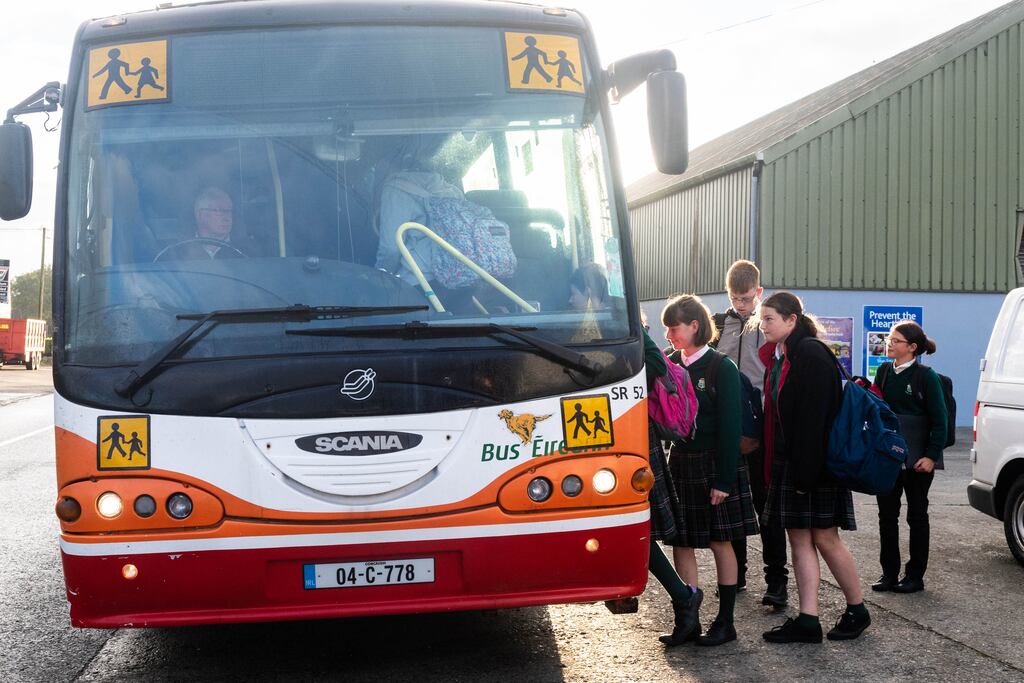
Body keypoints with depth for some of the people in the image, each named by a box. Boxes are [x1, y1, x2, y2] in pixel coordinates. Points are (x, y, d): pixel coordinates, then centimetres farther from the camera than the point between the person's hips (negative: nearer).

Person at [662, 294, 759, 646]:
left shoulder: (721, 368, -10)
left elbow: (729, 426, -12)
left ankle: (725, 622, 12)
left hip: (714, 464, -5)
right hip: (680, 462, 5)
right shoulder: (669, 363, 4)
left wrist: (724, 479, -15)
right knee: (681, 543, 5)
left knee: (721, 542, 4)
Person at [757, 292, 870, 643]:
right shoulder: (777, 356, 13)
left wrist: (806, 470, -24)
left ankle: (857, 610, 17)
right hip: (787, 462, 9)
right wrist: (772, 465, 13)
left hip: (814, 461, -9)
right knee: (799, 538, 6)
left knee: (824, 538, -1)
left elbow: (815, 416, -21)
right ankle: (808, 621, 8)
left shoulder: (812, 355, -16)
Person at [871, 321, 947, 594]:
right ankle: (889, 573, 16)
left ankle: (915, 575, 14)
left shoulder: (926, 376, -9)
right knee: (887, 514, 7)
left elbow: (939, 420, -10)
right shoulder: (884, 371, 7)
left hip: (917, 456, -5)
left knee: (917, 515, 6)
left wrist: (931, 456, -14)